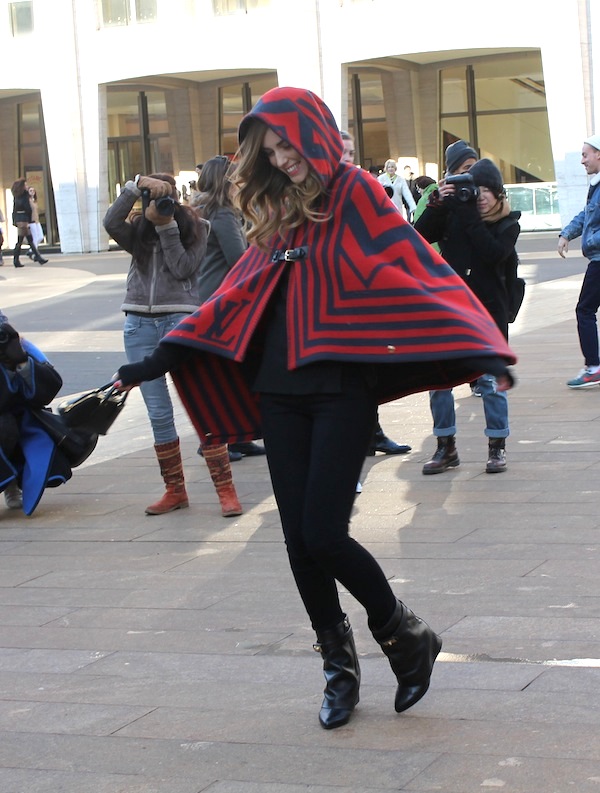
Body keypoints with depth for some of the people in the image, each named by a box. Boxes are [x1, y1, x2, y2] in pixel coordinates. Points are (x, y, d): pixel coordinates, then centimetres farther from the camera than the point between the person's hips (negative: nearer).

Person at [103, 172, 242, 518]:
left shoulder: (195, 228, 4)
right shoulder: (138, 230, 10)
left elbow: (182, 268, -9)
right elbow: (111, 223, -12)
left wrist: (167, 226, -10)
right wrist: (136, 185, -16)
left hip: (180, 320, -4)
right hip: (140, 324, 4)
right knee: (159, 414, 6)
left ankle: (226, 490, -7)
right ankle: (175, 490, 15)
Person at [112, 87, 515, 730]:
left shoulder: (356, 194, -4)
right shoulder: (278, 210, 14)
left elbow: (414, 266, -13)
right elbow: (238, 293, 17)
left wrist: (479, 346, -25)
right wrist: (161, 358, 15)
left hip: (342, 387, -6)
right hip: (281, 390, 6)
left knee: (323, 535, -11)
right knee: (299, 539, 4)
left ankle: (407, 636, 13)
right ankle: (340, 668, 20)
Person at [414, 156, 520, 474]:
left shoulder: (508, 224, 1)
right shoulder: (453, 214, 5)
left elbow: (494, 253, -19)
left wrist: (470, 217, -18)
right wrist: (436, 203, -16)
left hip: (487, 311, -2)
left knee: (490, 380, 0)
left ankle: (497, 447, 14)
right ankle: (446, 448, 14)